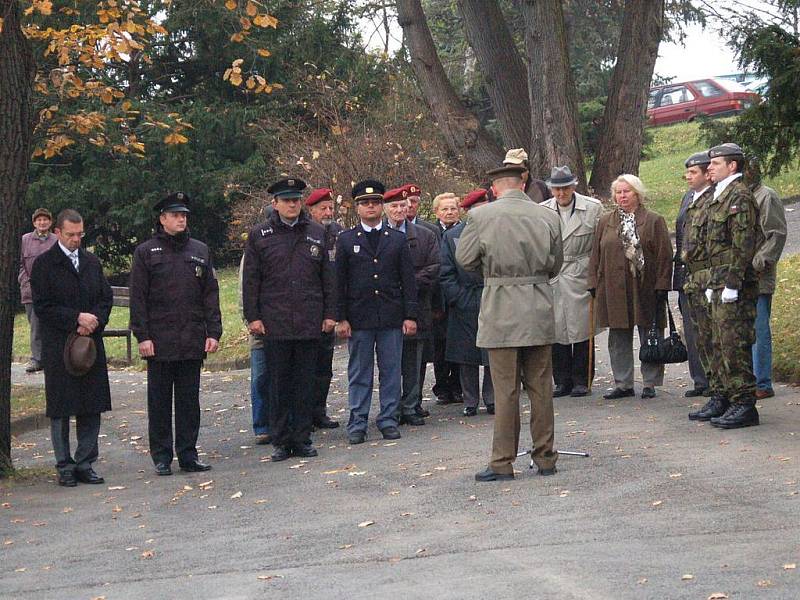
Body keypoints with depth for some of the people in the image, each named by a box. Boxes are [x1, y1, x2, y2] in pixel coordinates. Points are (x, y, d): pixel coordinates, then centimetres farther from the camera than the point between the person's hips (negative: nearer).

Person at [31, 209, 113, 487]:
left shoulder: (92, 262, 13)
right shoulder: (44, 264, -3)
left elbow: (106, 298, 12)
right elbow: (42, 306, -9)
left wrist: (94, 320, -7)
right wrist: (77, 318, -15)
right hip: (59, 348, -4)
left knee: (91, 408, 5)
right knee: (61, 409, 2)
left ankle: (85, 464, 13)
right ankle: (65, 466, 10)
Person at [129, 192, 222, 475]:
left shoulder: (200, 250, 11)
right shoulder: (146, 252, 1)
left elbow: (210, 294, 10)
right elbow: (138, 298, -2)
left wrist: (213, 332, 2)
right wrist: (142, 336, -9)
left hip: (192, 341, 3)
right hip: (159, 341, -3)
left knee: (189, 400, 7)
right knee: (159, 401, 4)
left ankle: (188, 454, 14)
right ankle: (162, 457, 11)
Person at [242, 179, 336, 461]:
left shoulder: (317, 233, 9)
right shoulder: (259, 236, 3)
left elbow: (327, 277, 11)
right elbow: (250, 280, 3)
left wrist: (329, 314, 6)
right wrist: (252, 317, -2)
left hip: (309, 322, 2)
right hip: (274, 324, -1)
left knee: (306, 384, 5)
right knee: (278, 384, 3)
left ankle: (302, 439, 13)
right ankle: (281, 441, 11)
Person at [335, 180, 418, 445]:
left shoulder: (398, 239, 9)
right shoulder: (346, 240, 5)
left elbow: (408, 281, 7)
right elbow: (339, 282, 3)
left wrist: (410, 315, -1)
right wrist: (340, 318, -4)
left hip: (392, 318, 1)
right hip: (358, 318, -1)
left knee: (391, 371, 5)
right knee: (359, 373, 4)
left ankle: (388, 420, 13)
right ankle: (357, 423, 9)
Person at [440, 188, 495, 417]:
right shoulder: (452, 236, 4)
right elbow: (446, 274, 3)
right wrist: (458, 299, -6)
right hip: (464, 306, 0)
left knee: (494, 355, 3)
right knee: (466, 357, 6)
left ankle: (492, 399, 16)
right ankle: (470, 401, 17)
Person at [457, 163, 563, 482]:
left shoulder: (481, 216, -8)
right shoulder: (548, 216, 2)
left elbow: (465, 259, 0)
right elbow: (555, 265, 10)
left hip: (501, 311, -3)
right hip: (539, 311, 3)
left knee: (505, 389, 1)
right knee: (541, 386, 10)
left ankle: (503, 462, 4)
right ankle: (545, 458, 16)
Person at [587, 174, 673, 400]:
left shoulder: (654, 221, 1)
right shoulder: (605, 222, 11)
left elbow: (664, 255, -3)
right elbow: (596, 255, 12)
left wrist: (661, 286, -10)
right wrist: (594, 284, 4)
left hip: (645, 288, -3)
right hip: (614, 290, 3)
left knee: (650, 337, 3)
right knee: (619, 339, 7)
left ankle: (650, 383, 12)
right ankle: (623, 384, 14)